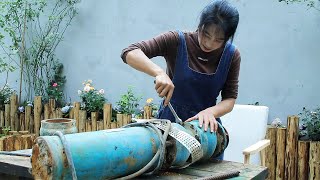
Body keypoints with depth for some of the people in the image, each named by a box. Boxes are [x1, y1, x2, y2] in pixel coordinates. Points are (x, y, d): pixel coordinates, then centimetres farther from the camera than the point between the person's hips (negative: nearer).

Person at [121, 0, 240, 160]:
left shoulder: (232, 55, -7)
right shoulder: (177, 41, -14)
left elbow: (230, 99, -7)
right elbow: (129, 53, -21)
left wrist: (210, 111, -28)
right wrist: (159, 73, -38)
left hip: (206, 125, 2)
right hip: (171, 121, -1)